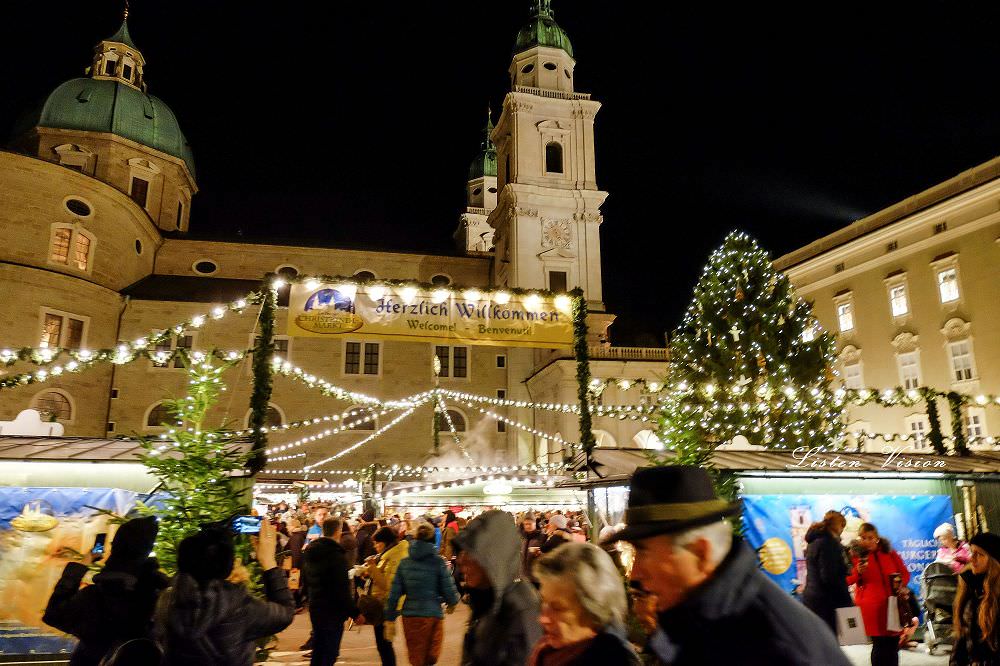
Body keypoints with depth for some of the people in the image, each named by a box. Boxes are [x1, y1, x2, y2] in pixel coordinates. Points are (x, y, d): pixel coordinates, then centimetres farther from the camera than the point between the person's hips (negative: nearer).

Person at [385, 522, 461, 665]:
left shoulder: (405, 563, 1)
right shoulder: (438, 562, -8)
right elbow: (449, 590, -7)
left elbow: (394, 593, 1)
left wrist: (390, 620, 8)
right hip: (433, 615, -3)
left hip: (410, 616, 3)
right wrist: (453, 602, 15)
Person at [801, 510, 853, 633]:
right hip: (827, 603, -9)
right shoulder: (829, 543, -12)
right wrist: (848, 602, -11)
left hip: (811, 599, 9)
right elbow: (831, 577, -18)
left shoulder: (813, 542, 16)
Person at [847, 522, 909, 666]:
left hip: (892, 604, 3)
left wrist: (901, 584, -4)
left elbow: (905, 573, 15)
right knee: (880, 644, -6)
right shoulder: (856, 555, 0)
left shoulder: (889, 553, 8)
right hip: (872, 606, -3)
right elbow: (847, 580, 0)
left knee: (893, 643, 8)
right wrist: (858, 572, -18)